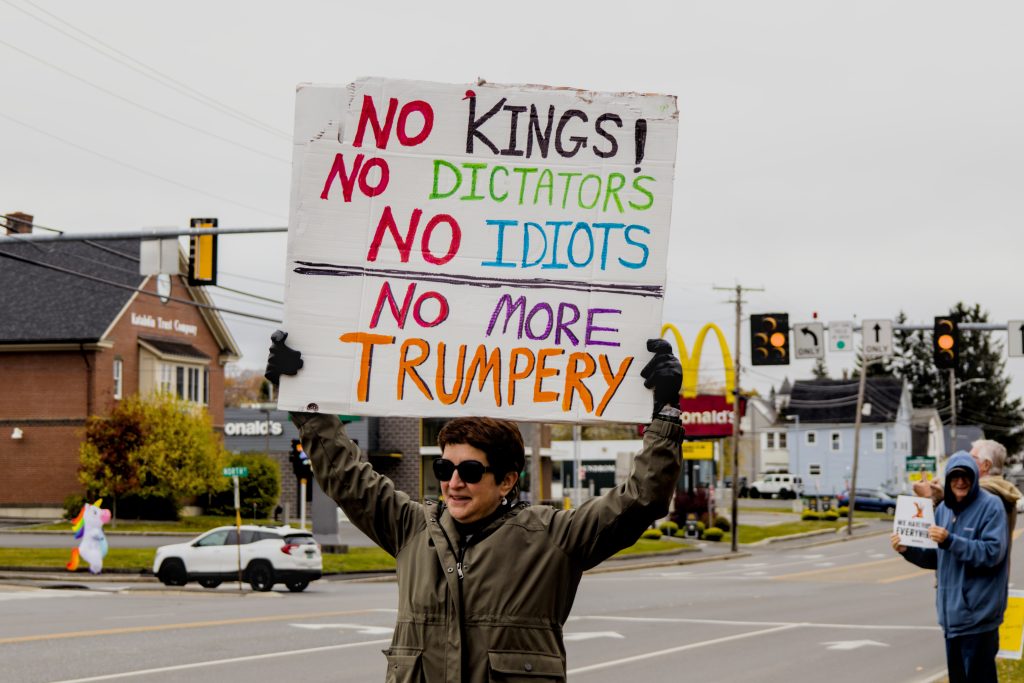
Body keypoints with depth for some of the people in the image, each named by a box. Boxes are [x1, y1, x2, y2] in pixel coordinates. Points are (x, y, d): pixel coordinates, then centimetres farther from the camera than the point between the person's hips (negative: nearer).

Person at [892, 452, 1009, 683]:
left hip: (978, 613, -7)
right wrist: (908, 549, 1)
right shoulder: (943, 509, 12)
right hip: (951, 612, 7)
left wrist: (950, 541, -24)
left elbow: (992, 553, -18)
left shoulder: (990, 506, -9)